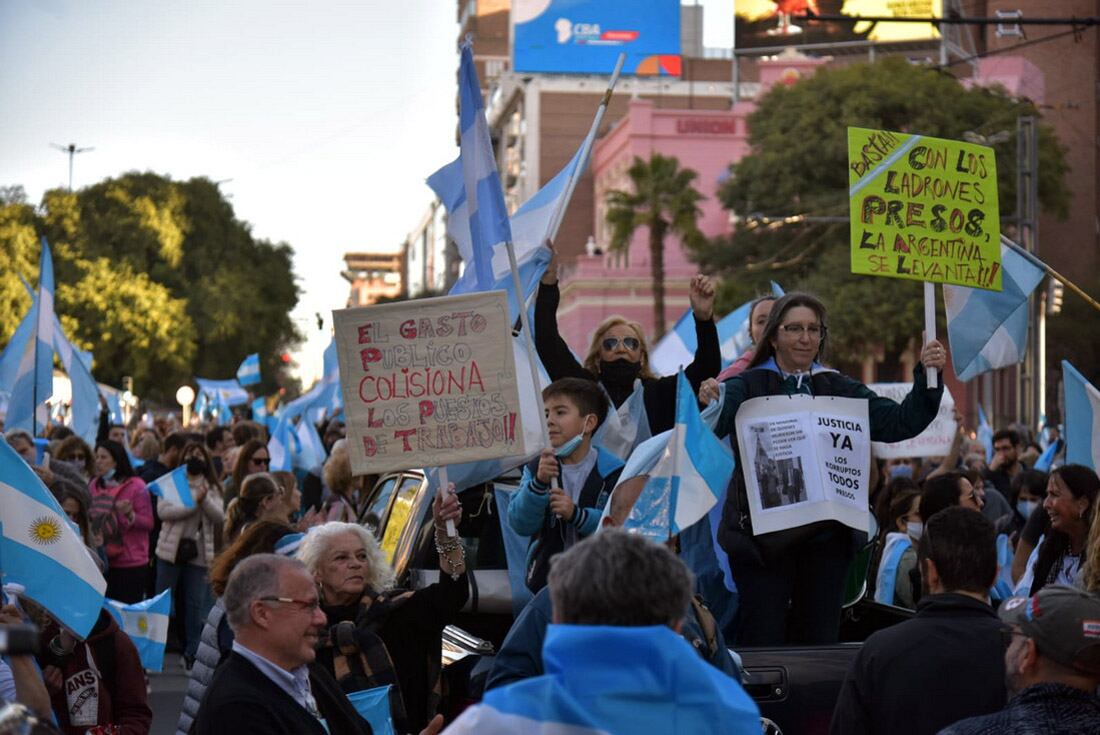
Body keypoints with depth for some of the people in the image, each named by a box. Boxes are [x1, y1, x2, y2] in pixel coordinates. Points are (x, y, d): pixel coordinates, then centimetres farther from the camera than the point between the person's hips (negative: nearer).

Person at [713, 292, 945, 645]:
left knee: (821, 640, 10)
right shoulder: (747, 387, -1)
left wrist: (926, 376, -11)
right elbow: (708, 428, -16)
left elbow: (900, 422, 4)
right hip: (762, 533, -4)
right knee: (762, 642, -2)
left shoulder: (839, 389, 11)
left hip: (825, 535, 4)